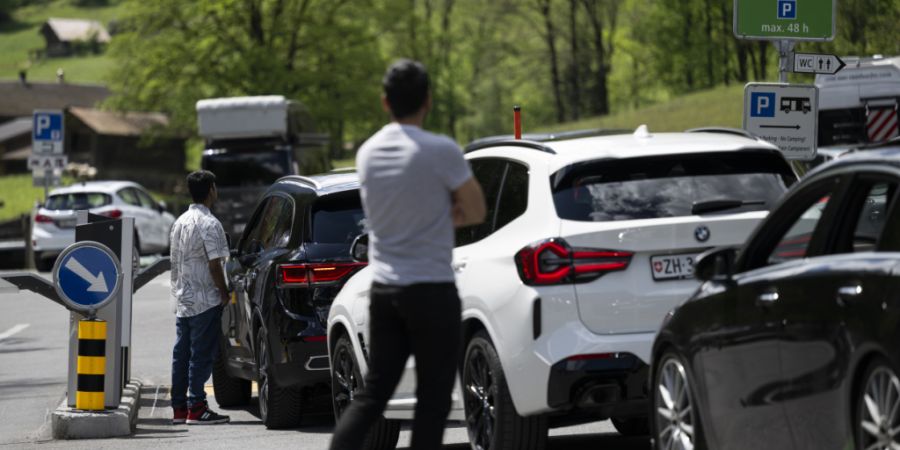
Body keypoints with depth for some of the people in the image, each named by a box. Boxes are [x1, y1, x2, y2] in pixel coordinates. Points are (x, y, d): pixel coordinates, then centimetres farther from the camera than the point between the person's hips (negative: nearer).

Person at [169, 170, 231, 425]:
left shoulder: (180, 222, 12)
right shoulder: (209, 224, -14)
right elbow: (214, 263, -18)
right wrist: (224, 293, -9)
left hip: (182, 299, 8)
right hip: (205, 300, -8)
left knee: (181, 354, 10)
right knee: (201, 355, -6)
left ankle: (179, 408, 12)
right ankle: (196, 408, -7)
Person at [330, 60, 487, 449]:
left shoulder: (368, 153, 6)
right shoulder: (441, 151, -14)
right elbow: (475, 212, -4)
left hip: (384, 287, 6)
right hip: (432, 289, -6)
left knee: (373, 392, 8)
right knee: (433, 399, 2)